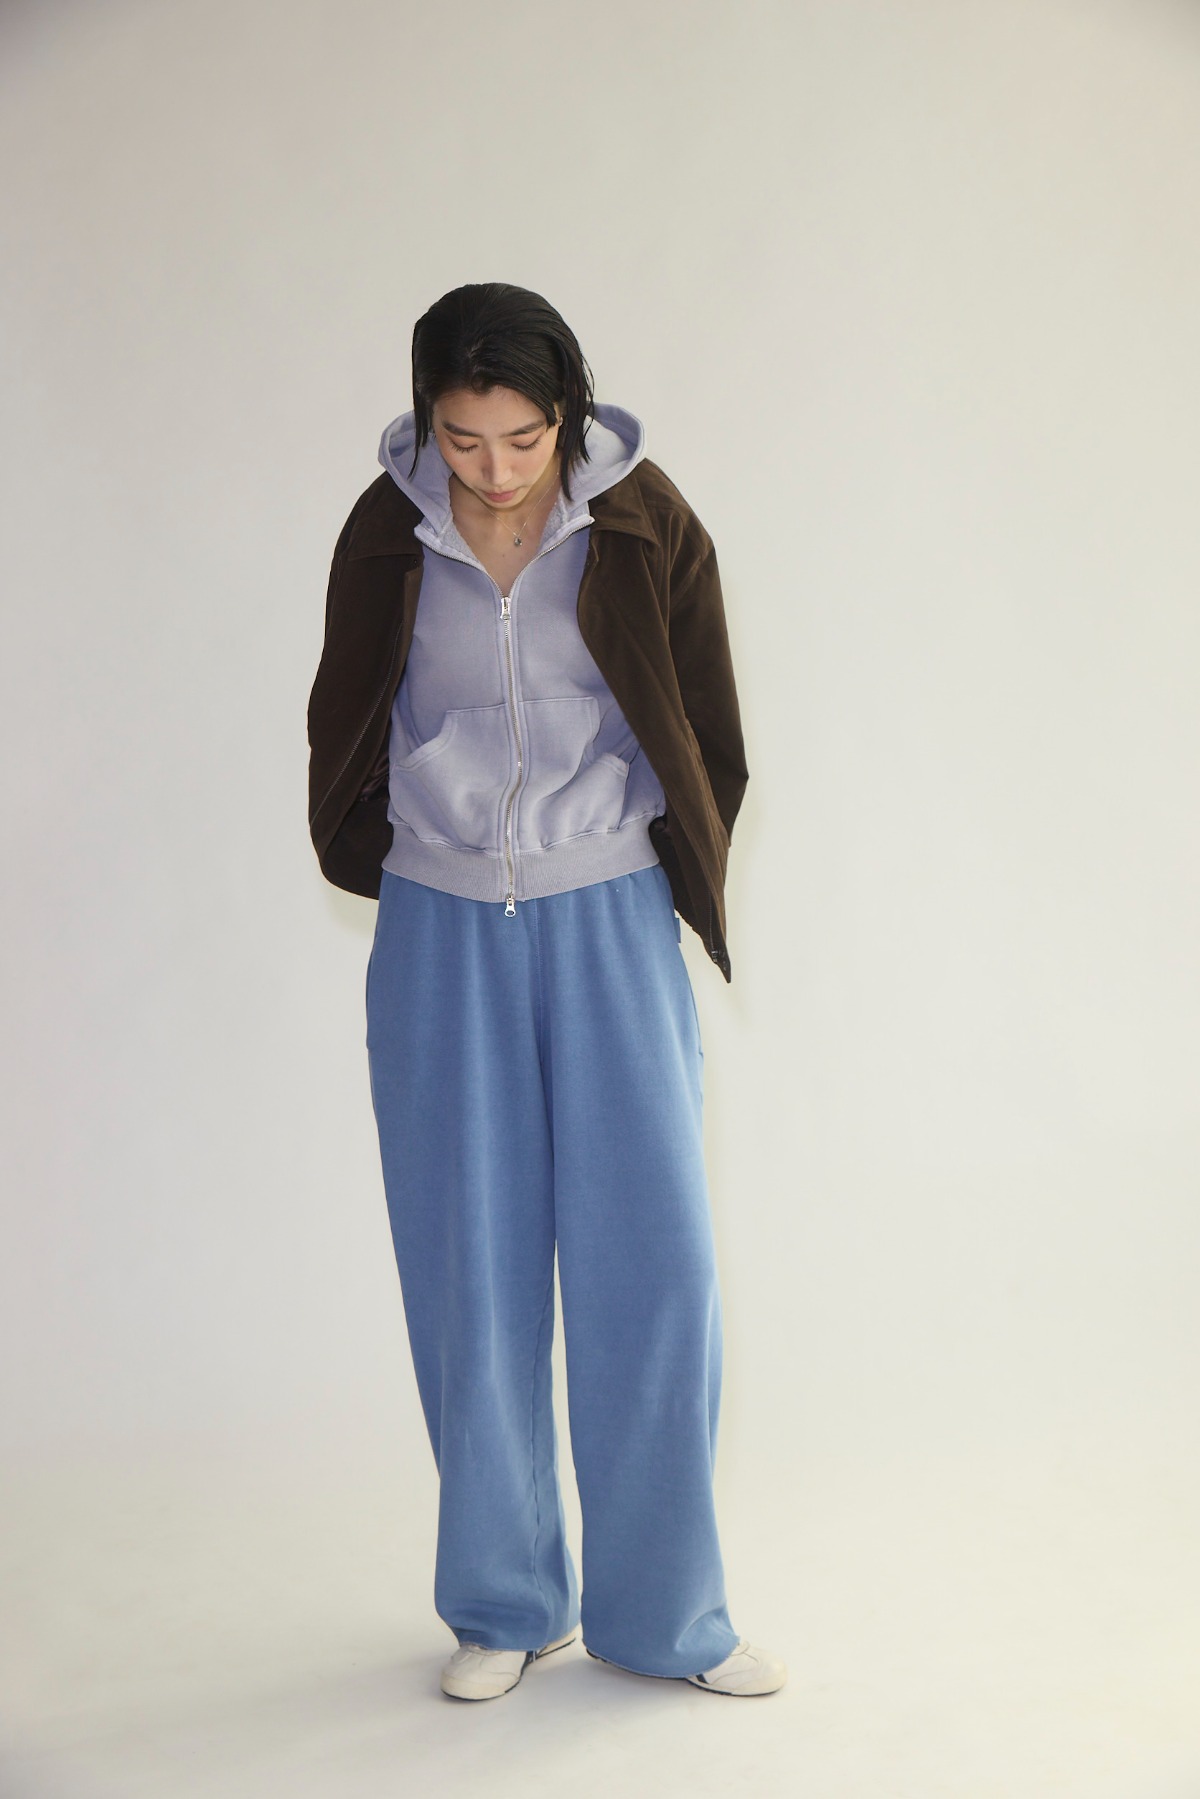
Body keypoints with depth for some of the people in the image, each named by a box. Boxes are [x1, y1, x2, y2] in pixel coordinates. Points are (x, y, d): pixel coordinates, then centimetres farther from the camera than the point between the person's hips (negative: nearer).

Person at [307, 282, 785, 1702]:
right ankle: (503, 1607, 22)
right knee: (472, 1278, 5)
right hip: (441, 933, 1)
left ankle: (664, 1611, 17)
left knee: (651, 1266, -1)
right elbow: (347, 735, 10)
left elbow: (707, 740, 5)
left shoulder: (646, 527, -6)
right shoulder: (388, 534, -3)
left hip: (611, 923, 0)